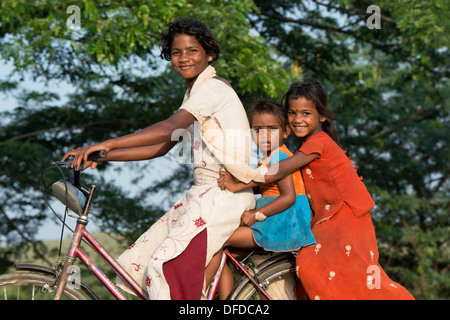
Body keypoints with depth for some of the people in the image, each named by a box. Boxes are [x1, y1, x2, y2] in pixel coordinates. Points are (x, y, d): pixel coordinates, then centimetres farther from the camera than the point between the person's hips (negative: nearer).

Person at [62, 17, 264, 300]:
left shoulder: (213, 87, -10)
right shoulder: (194, 93, 20)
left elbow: (170, 128, -25)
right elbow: (163, 146, 14)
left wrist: (106, 144, -31)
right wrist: (104, 156, 5)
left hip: (224, 193, -10)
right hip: (204, 192, 10)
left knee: (168, 267, -19)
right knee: (142, 258, 3)